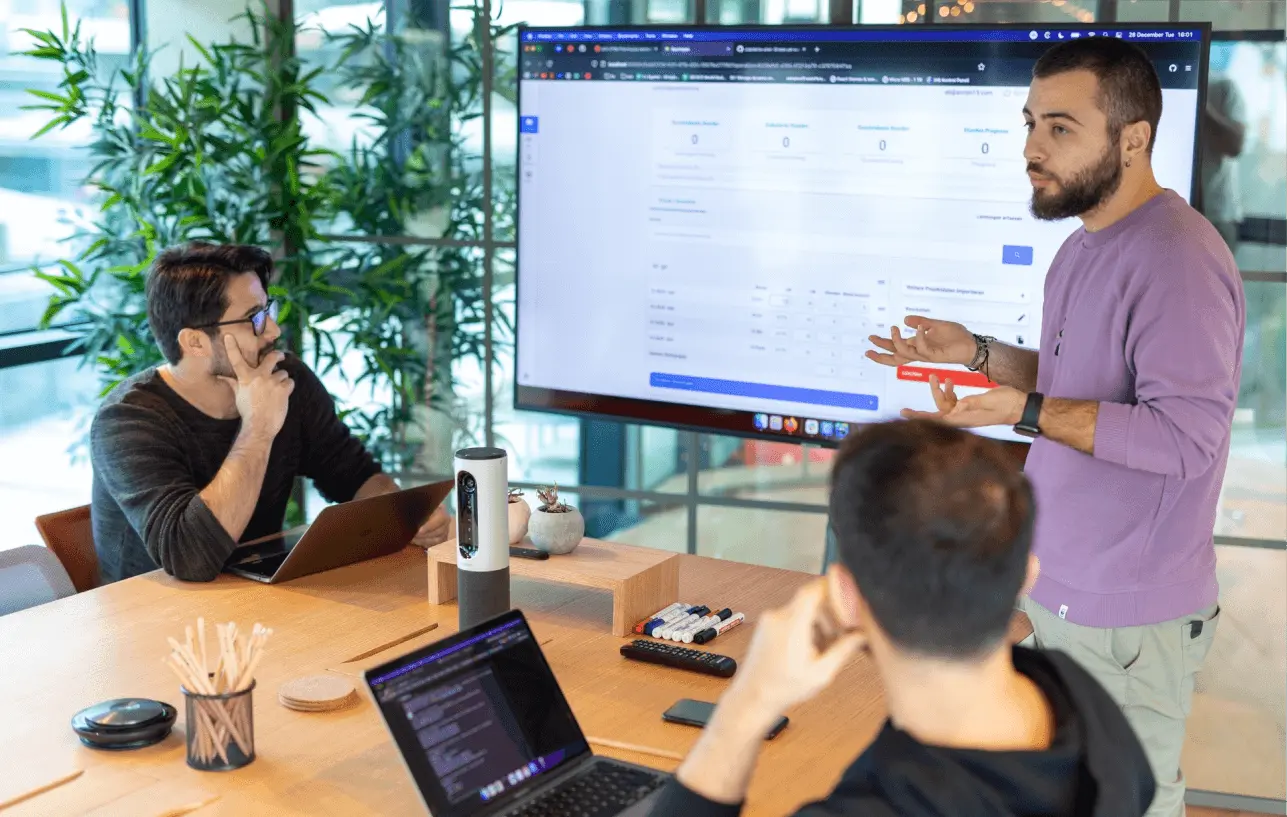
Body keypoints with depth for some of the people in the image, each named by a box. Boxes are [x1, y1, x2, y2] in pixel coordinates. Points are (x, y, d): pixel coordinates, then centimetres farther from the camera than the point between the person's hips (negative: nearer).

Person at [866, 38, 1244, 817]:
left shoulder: (1178, 261, -20)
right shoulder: (1084, 247, 12)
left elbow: (1183, 435, -25)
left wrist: (1025, 413, -28)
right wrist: (977, 354, 9)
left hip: (1128, 614, -9)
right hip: (1060, 590, 9)